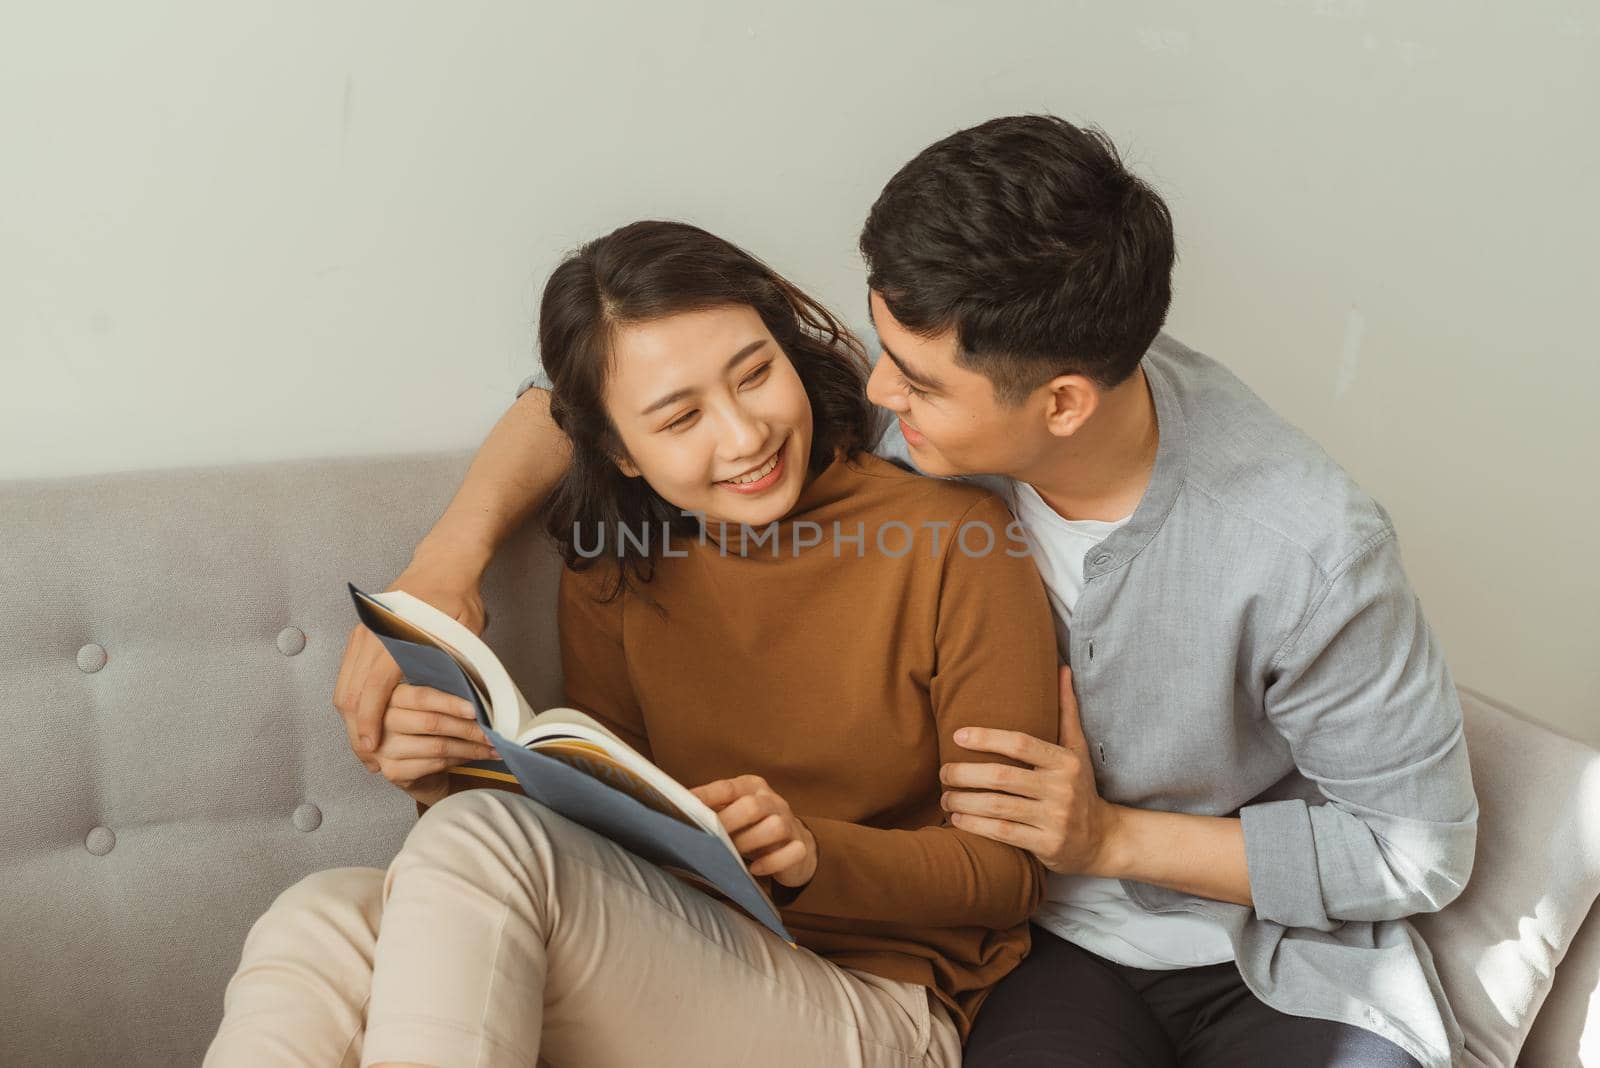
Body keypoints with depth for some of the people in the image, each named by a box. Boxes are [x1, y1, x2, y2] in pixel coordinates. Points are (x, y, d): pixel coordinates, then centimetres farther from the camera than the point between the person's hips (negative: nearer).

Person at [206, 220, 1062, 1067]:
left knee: (482, 840, -27)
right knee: (322, 923, -26)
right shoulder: (614, 577, 7)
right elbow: (605, 823, 7)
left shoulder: (952, 537, -8)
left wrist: (813, 854, -23)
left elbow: (1010, 870, -5)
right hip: (668, 975, 4)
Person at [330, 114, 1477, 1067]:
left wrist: (1112, 836, -19)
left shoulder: (1306, 549, -27)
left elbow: (1423, 846, -12)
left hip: (1285, 950, 0)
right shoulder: (912, 407, -17)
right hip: (1055, 941, 1)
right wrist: (445, 562, -18)